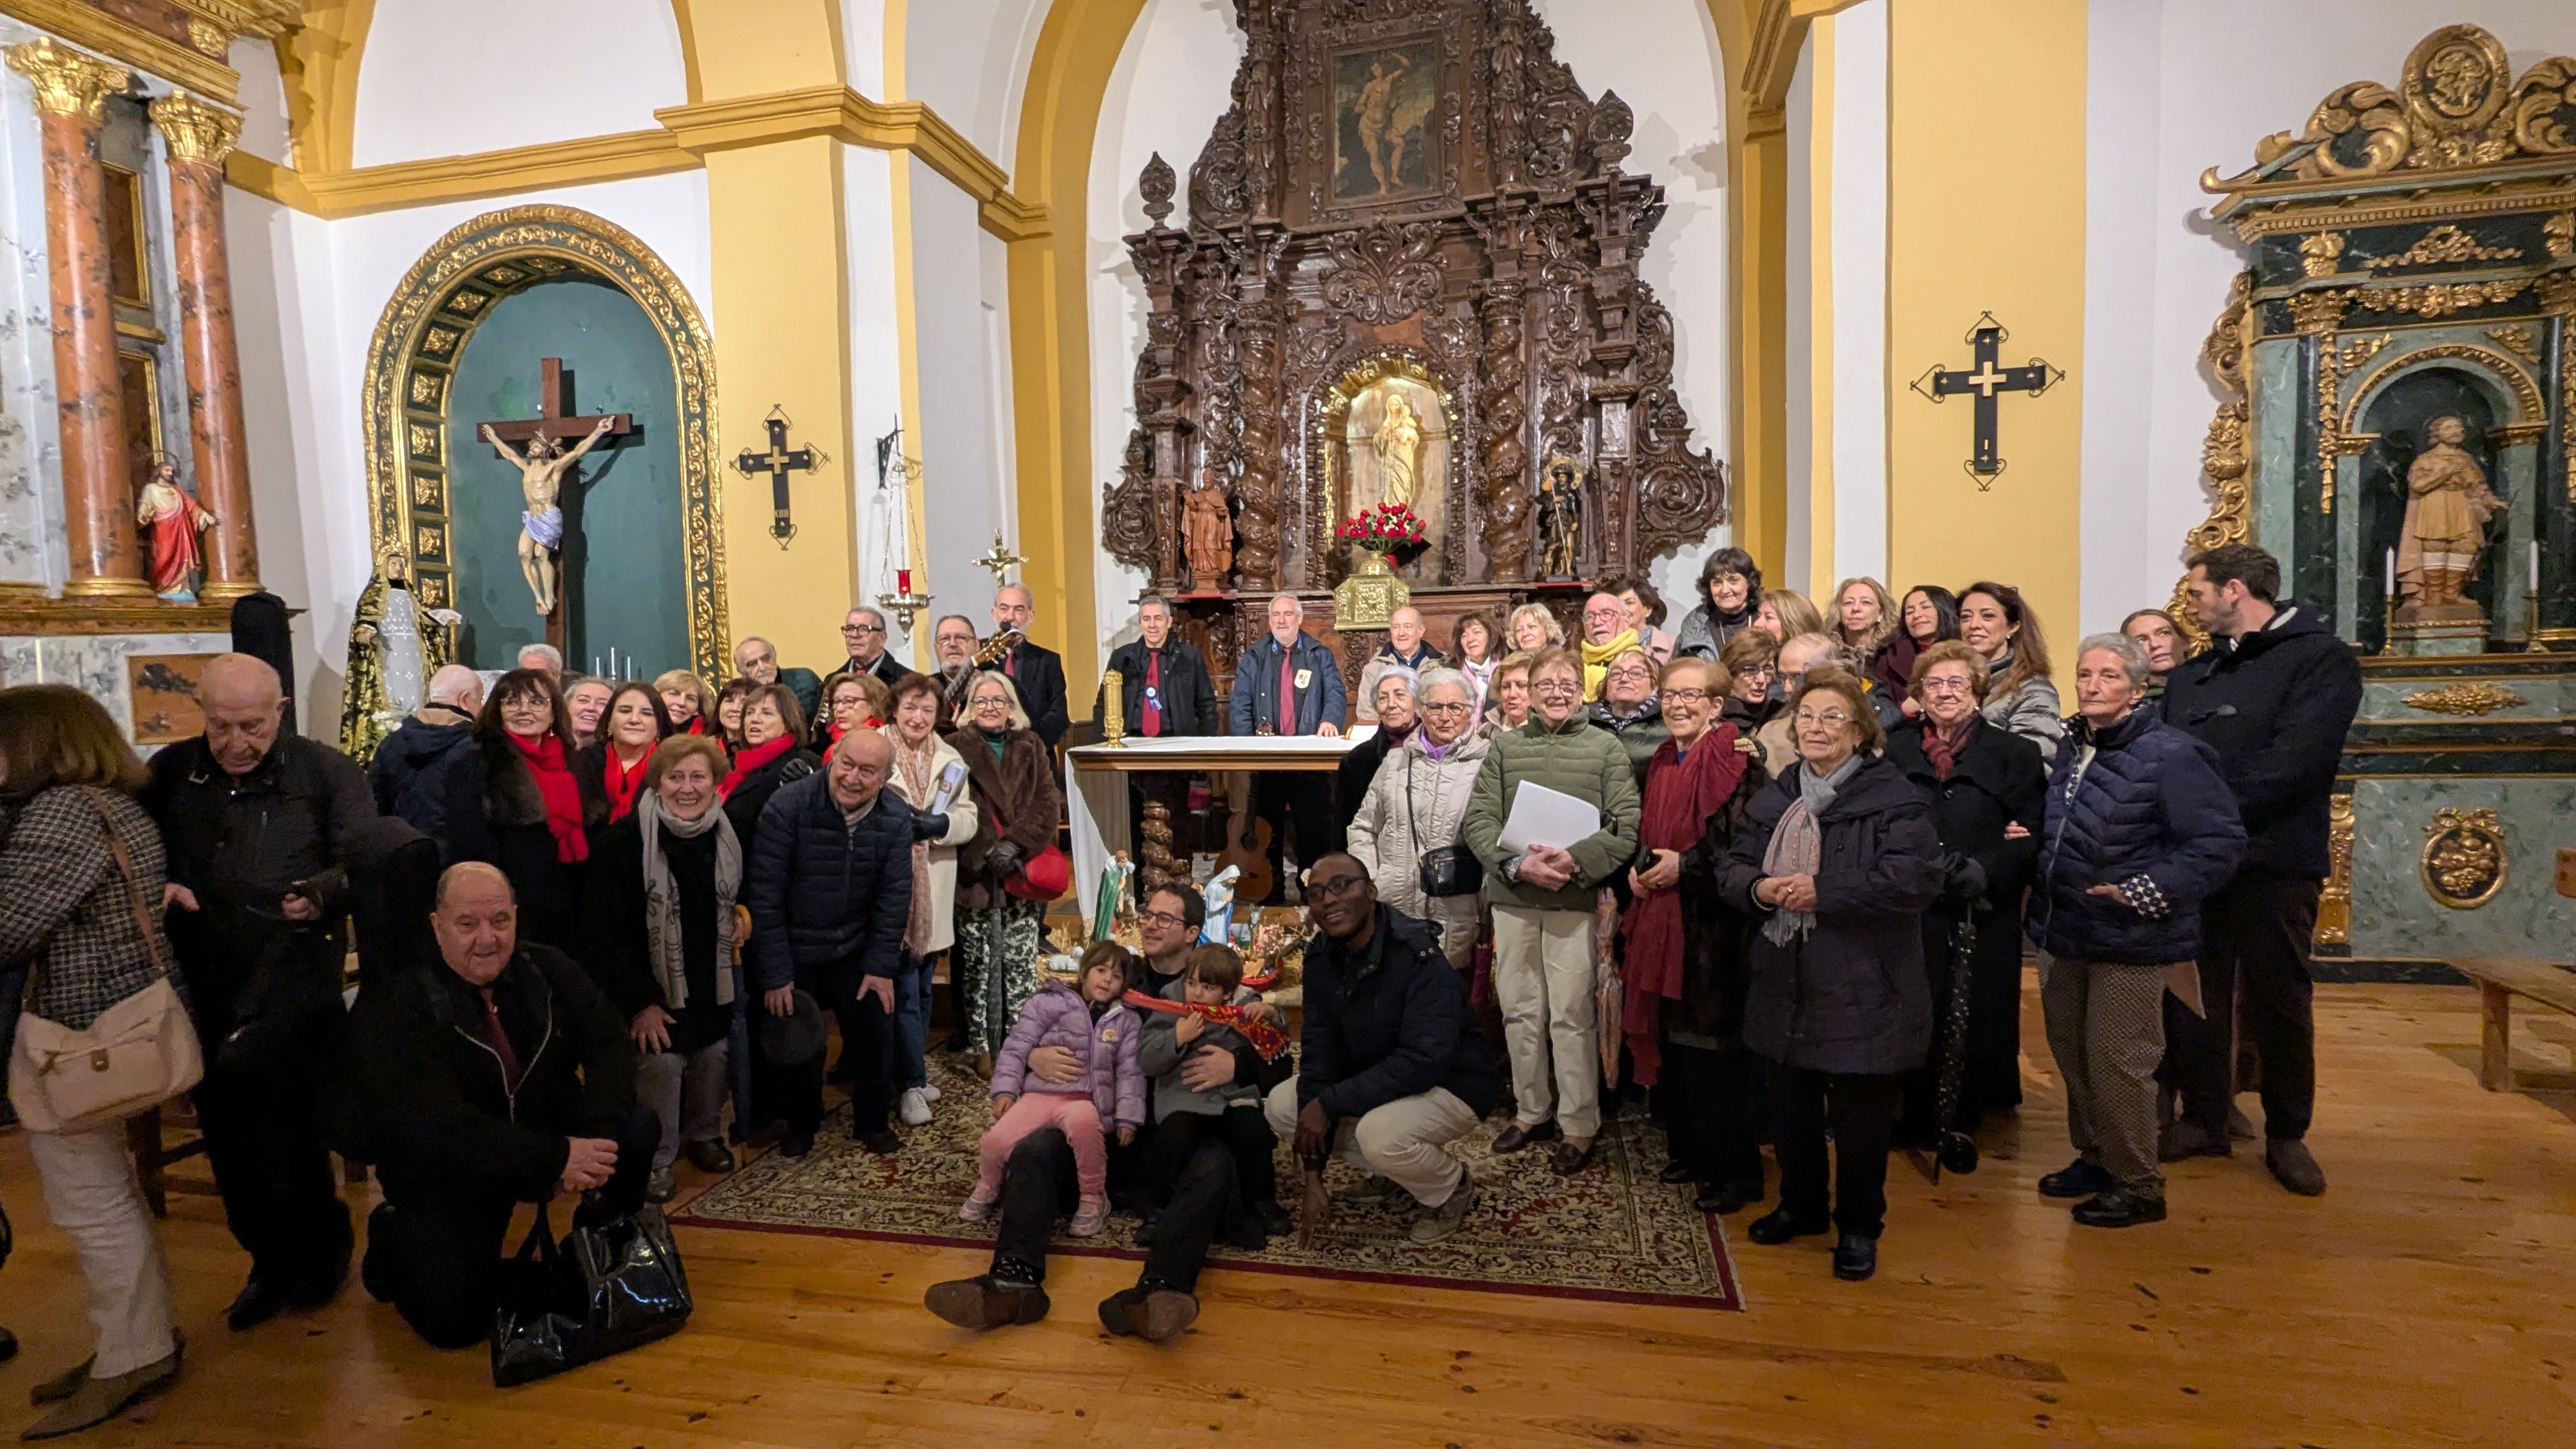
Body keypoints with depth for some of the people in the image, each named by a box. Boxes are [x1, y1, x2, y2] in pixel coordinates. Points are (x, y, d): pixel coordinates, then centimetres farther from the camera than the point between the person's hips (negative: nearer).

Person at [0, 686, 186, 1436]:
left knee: (88, 1201, 1)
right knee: (106, 1196, 18)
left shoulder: (61, 811, -18)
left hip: (81, 1029, -10)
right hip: (116, 1017, 10)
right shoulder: (118, 804, 12)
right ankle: (134, 1340, 29)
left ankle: (133, 1358, 12)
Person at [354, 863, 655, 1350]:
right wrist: (555, 1158, -34)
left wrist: (594, 1134, -28)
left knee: (638, 1128, -21)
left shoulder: (546, 970, -5)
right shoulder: (394, 1003, -19)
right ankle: (395, 1240, 18)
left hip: (549, 1134, 4)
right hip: (444, 1167, -3)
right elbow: (433, 1124, -27)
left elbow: (610, 1043, -10)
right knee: (453, 1321, -15)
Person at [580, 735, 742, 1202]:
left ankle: (703, 1135, 38)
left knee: (714, 1056, 12)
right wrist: (637, 1000, -15)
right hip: (654, 986, -5)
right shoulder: (626, 838, -15)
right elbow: (603, 932, -14)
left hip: (714, 983, 5)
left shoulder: (728, 835, 2)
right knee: (660, 1062, -13)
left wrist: (742, 922, 1)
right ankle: (654, 1159, 10)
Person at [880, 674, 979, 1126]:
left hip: (934, 889, 5)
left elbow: (969, 819, 2)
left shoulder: (950, 760, 9)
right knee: (904, 991, -3)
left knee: (922, 988, 15)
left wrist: (938, 824, -17)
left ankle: (913, 1071, 29)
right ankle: (911, 1085, 6)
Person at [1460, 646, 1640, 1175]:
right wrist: (1518, 864, -13)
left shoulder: (1606, 749, 3)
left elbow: (1626, 827, -4)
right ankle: (1531, 1112, 27)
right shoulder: (1504, 747, 8)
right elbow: (1477, 821, 1)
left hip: (1576, 899, -3)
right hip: (1512, 898, 3)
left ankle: (1578, 1126, 16)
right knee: (1520, 1012, 11)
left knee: (1571, 1016, 1)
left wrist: (1575, 860, -18)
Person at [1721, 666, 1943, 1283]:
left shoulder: (1893, 797, -11)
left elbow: (1914, 880, -22)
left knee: (1859, 1116, 8)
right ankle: (1801, 1206, 38)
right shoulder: (1776, 796, 9)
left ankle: (1859, 1227, 28)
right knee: (1793, 1107, 19)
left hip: (1861, 992, -5)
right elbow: (1733, 865, 10)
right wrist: (1758, 887, -13)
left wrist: (1822, 893, -21)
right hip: (1786, 985, 6)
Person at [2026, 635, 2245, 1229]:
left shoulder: (2170, 755, -15)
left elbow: (2220, 840, -18)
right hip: (2062, 934, 8)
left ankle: (2138, 1185, 18)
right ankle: (2094, 1158, 35)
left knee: (2115, 1063, 0)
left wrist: (2148, 892, -22)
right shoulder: (2073, 749, 9)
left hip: (2129, 943, -8)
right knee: (2071, 1054, 17)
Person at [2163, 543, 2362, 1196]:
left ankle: (2287, 1135, 25)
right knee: (2198, 998, 11)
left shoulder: (2321, 658, -6)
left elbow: (2292, 764, -18)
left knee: (2278, 1004, 8)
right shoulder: (2191, 675, 14)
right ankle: (2204, 1122, 25)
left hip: (2273, 863, -5)